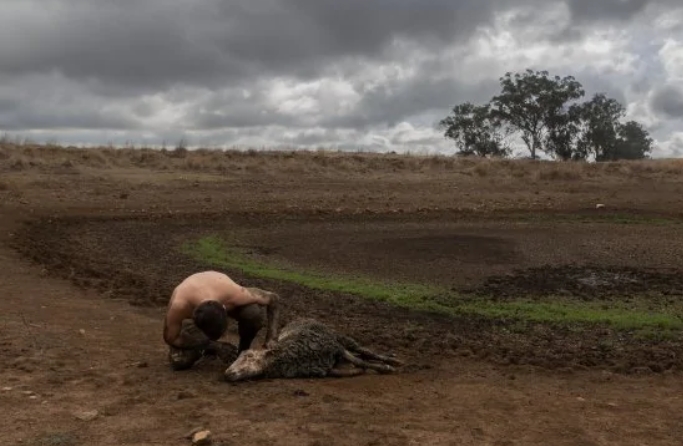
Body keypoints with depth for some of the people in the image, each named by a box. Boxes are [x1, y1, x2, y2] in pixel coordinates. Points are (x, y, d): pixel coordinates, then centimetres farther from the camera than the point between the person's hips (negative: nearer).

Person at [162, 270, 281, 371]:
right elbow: (170, 338, -24)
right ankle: (208, 347, 11)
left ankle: (243, 351, -5)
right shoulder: (179, 305, -43)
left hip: (223, 299, 0)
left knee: (254, 313, -34)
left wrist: (271, 338, -31)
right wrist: (214, 346, -31)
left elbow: (273, 299, -25)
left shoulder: (234, 295, -42)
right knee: (179, 362, -21)